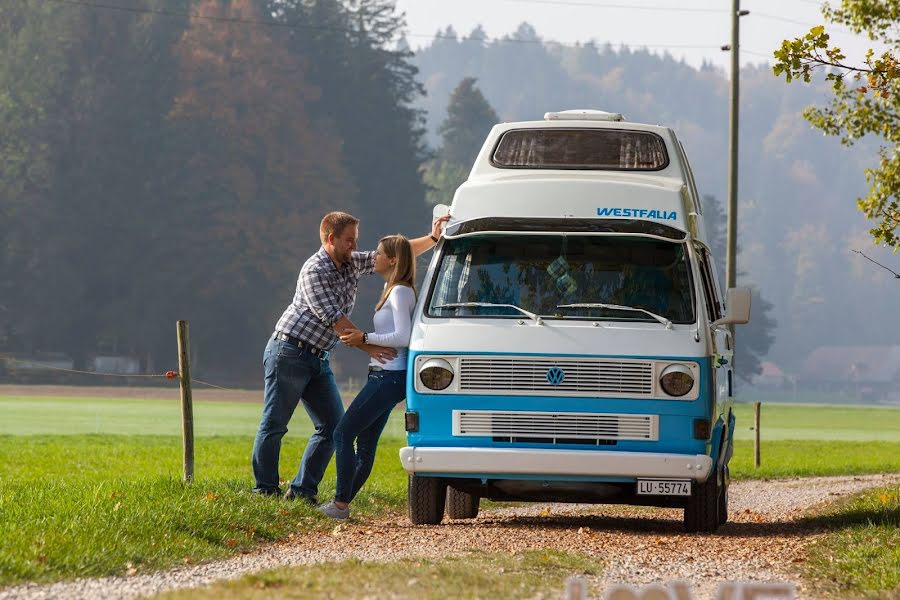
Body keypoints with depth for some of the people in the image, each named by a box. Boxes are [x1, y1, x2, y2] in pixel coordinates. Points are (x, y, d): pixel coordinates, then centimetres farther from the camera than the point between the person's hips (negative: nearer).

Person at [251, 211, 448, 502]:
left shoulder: (351, 264, 10)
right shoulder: (314, 271, -15)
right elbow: (333, 318, -20)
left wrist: (432, 238, 0)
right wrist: (367, 346, -23)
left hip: (317, 359, 9)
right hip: (288, 354, -8)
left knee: (333, 426, 0)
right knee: (274, 424, -3)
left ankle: (302, 490, 2)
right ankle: (265, 490, 2)